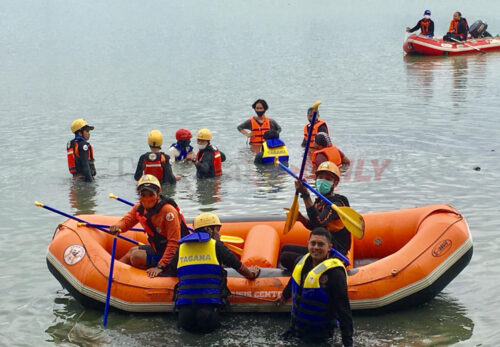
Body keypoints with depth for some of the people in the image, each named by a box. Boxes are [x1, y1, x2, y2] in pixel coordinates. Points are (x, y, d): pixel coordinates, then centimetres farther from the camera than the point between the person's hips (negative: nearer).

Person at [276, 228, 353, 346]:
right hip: (297, 327, 6)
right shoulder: (302, 261, -2)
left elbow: (344, 309, -23)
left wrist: (348, 342, -25)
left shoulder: (335, 273, -23)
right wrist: (284, 296, 39)